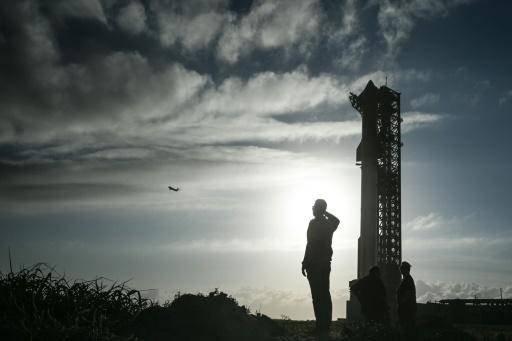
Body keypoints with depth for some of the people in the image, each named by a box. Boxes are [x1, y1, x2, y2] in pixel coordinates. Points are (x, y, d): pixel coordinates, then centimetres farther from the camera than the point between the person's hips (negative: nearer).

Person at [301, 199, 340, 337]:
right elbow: (337, 221, 37)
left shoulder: (314, 223, -12)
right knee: (325, 294, 12)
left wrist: (305, 263, -16)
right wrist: (325, 213, 29)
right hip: (326, 262, 8)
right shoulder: (328, 223, 11)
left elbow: (310, 244, -18)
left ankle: (321, 325, -8)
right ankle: (326, 325, 16)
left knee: (317, 295, -7)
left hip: (314, 263, -8)